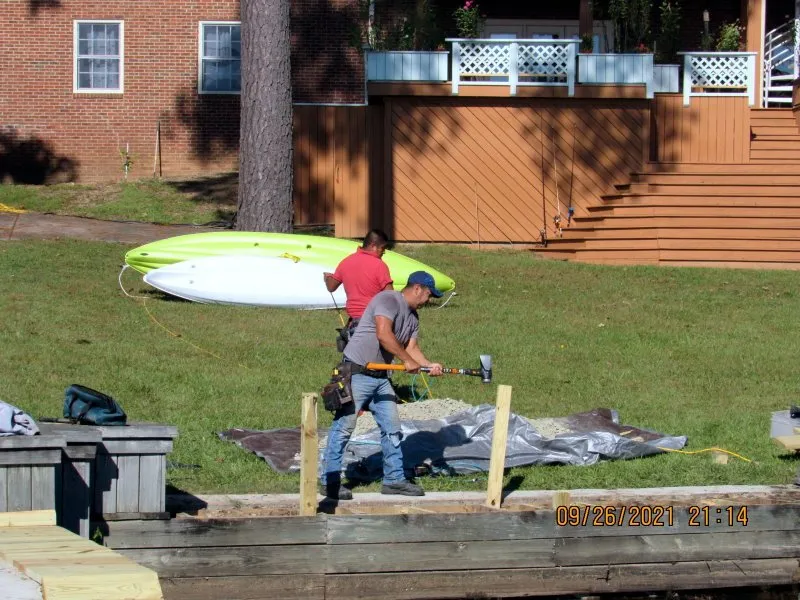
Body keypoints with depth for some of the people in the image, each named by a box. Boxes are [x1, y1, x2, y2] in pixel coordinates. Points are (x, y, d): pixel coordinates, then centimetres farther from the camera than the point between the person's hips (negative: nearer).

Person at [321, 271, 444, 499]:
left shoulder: (412, 316, 16)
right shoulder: (388, 300, -13)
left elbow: (411, 347, 9)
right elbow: (384, 335, -24)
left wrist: (429, 365, -9)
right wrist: (408, 360, -19)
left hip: (380, 377, 10)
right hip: (357, 374, -10)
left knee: (392, 427, 9)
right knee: (343, 427, -6)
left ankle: (394, 479, 17)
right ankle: (330, 482, -2)